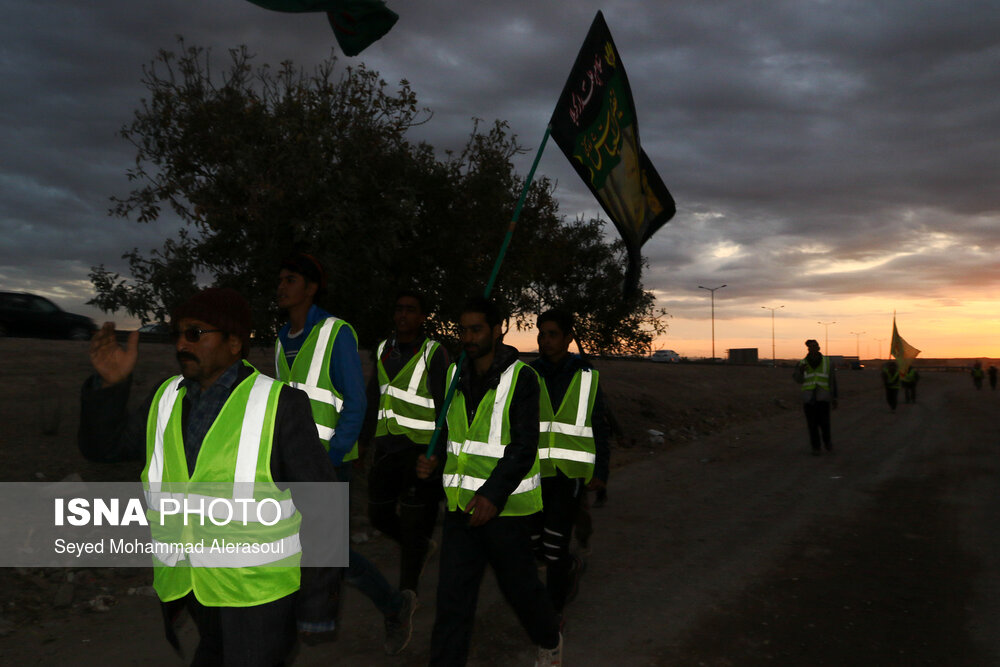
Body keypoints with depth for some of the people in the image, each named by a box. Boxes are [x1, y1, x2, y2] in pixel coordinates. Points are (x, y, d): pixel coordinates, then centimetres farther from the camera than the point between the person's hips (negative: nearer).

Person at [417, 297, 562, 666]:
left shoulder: (520, 377, -10)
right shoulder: (455, 374, 7)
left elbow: (524, 446, -15)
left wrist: (494, 494, -23)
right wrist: (433, 458, -2)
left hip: (505, 507, -4)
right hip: (461, 503, 4)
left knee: (520, 585, 14)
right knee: (452, 597, 5)